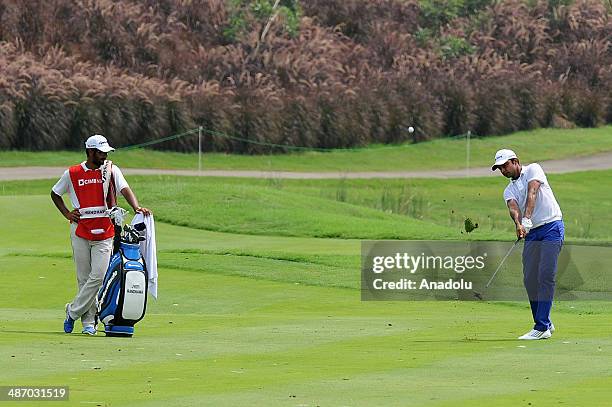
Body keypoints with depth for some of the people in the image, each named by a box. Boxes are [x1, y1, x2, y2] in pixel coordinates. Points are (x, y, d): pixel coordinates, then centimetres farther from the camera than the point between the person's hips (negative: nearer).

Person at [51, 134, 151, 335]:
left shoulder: (111, 170, 4)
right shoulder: (72, 173, 4)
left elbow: (125, 189, -9)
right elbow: (55, 193, 18)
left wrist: (136, 207, -27)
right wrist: (67, 214, 5)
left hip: (104, 234, 0)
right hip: (80, 232, 0)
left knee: (98, 277, -11)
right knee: (84, 278, 4)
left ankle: (73, 311, 3)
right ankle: (88, 321, 11)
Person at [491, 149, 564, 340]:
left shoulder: (533, 170, 3)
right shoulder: (509, 191, 17)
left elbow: (532, 194, -15)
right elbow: (513, 208, -6)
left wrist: (526, 219, -30)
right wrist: (518, 224, -28)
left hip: (552, 226, -7)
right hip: (532, 233, 7)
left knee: (545, 275, -14)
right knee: (530, 279, 0)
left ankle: (541, 327, -18)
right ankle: (545, 324, 11)